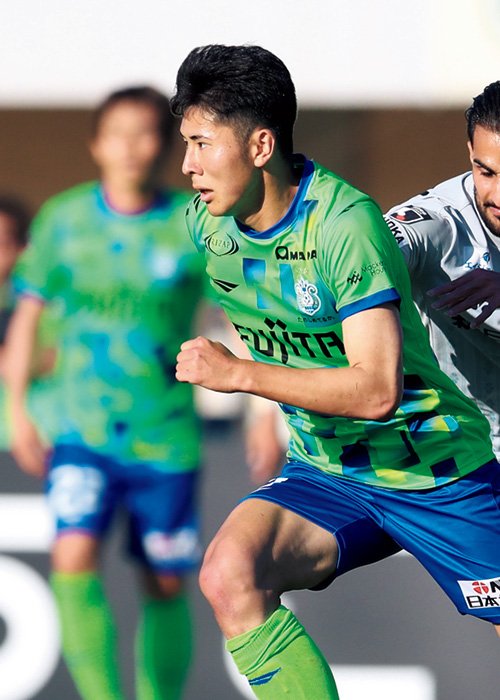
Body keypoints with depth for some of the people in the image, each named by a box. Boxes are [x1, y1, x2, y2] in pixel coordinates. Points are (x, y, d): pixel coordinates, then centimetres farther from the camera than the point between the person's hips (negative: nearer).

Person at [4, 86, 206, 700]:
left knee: (165, 586, 9)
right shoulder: (63, 219, 0)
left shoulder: (194, 226, -5)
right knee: (73, 561, -20)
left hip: (165, 439, 0)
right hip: (82, 432, 0)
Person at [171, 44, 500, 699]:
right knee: (229, 575, -23)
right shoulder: (206, 221, -2)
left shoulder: (345, 223, -23)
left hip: (435, 472, -5)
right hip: (326, 477, 5)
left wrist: (239, 374, -27)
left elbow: (377, 390, -30)